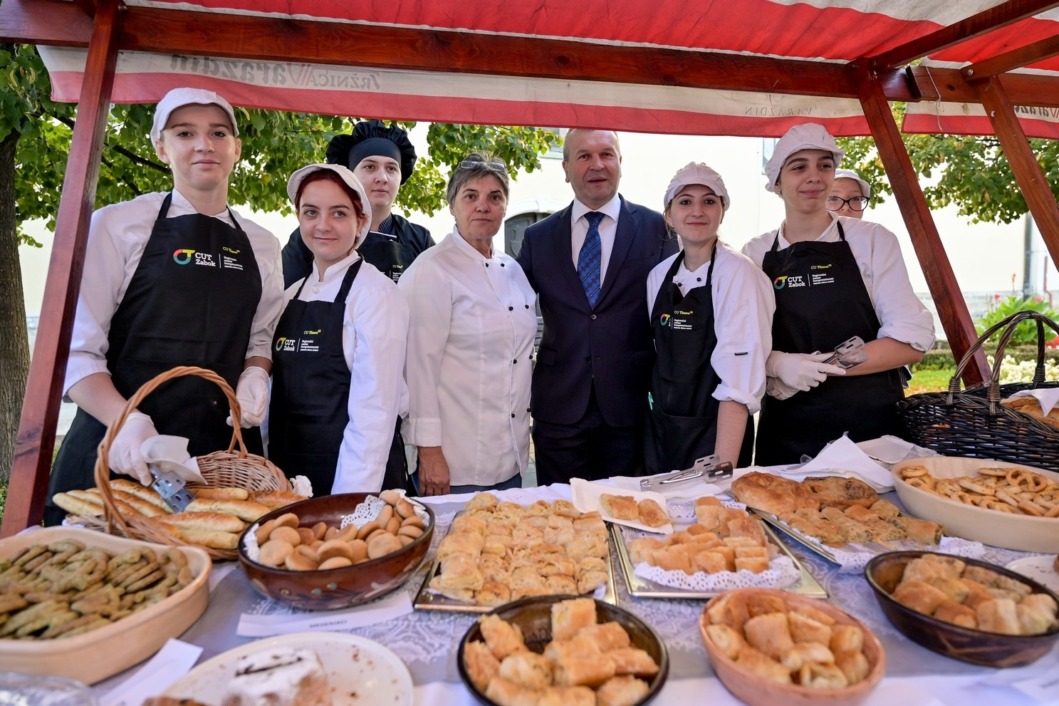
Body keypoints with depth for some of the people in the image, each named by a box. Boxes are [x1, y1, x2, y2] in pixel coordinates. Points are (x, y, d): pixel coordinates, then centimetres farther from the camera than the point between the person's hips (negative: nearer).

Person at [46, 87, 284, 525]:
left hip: (224, 450, 3)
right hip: (121, 450, -2)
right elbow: (76, 350, -4)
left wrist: (255, 376, -4)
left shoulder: (262, 246, 9)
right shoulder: (117, 225, -1)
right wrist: (126, 420, -20)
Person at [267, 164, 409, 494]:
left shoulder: (375, 292, -13)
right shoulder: (293, 295, 7)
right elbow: (281, 394, 11)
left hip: (356, 481, -6)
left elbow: (374, 407, -18)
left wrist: (350, 500, -21)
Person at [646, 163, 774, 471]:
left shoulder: (738, 273, -15)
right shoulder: (658, 275, 2)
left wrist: (722, 469, -26)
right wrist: (658, 423, 8)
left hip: (715, 435, -5)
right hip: (663, 433, 6)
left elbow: (739, 380, -21)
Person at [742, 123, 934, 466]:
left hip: (870, 425, -1)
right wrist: (778, 364, -18)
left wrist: (823, 366, -16)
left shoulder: (872, 240, -2)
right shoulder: (755, 254, 2)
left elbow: (913, 339, -6)